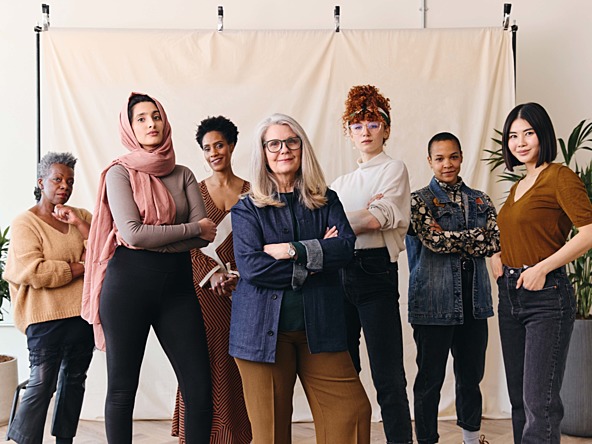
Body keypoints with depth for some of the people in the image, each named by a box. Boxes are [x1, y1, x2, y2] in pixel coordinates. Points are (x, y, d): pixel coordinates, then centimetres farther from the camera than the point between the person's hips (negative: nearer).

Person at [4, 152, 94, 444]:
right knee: (42, 383, -8)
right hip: (47, 315, -5)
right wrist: (81, 267, -10)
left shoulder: (81, 215, 12)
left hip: (83, 311, 5)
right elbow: (33, 272, -15)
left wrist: (78, 222, -9)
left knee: (74, 377, 11)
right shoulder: (25, 222, -2)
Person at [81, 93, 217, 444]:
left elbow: (204, 237, -1)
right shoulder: (120, 172, 1)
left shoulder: (183, 175, 11)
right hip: (128, 283, -3)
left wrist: (155, 241, -12)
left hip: (177, 283, 3)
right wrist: (194, 228, -7)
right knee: (122, 387, 8)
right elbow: (132, 233, -13)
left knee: (201, 389, -2)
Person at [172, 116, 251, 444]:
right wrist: (211, 274, -13)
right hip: (205, 289, -1)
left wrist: (242, 278, -9)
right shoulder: (195, 191, 6)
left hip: (243, 290, 1)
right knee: (206, 364, 0)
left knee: (239, 365, 3)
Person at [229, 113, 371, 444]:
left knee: (352, 411, -2)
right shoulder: (247, 208, 4)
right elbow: (250, 266, -11)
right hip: (264, 327, -2)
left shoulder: (326, 201, 11)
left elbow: (346, 246, -5)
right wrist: (318, 257, -9)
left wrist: (293, 250, -14)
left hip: (320, 326, 2)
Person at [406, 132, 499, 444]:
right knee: (430, 377, 3)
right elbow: (434, 239, -15)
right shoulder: (420, 200, 0)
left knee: (472, 373, 15)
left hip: (474, 300, 5)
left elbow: (495, 242, -1)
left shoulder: (480, 201, 12)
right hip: (435, 300, -4)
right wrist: (476, 236, -8)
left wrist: (452, 241, -11)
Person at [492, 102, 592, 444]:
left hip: (546, 298, -9)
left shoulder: (559, 176, -9)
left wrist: (542, 267, -21)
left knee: (539, 402, -8)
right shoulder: (518, 187, 16)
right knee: (519, 400, 15)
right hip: (510, 297, 9)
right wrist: (498, 258, 10)